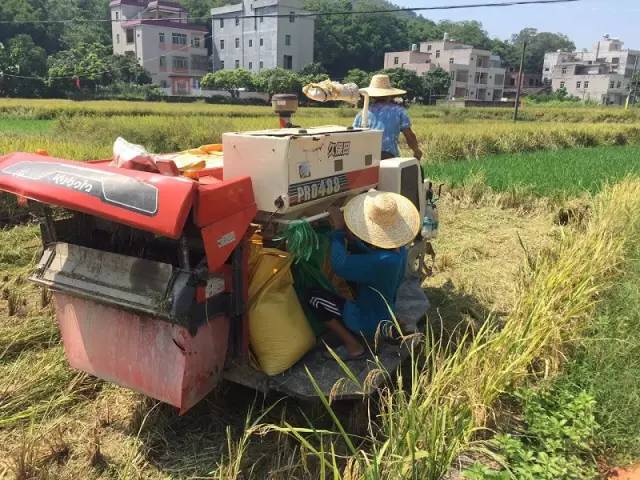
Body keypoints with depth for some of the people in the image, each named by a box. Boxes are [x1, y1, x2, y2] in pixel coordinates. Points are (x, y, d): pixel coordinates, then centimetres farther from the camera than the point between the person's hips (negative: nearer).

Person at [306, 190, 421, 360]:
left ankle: (353, 346, 0)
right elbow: (364, 253, 6)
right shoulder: (399, 249, -10)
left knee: (315, 298, -5)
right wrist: (349, 235, -11)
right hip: (386, 314, 9)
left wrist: (339, 230, -26)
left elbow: (340, 265, -37)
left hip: (369, 322, -9)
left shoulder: (382, 261, -38)